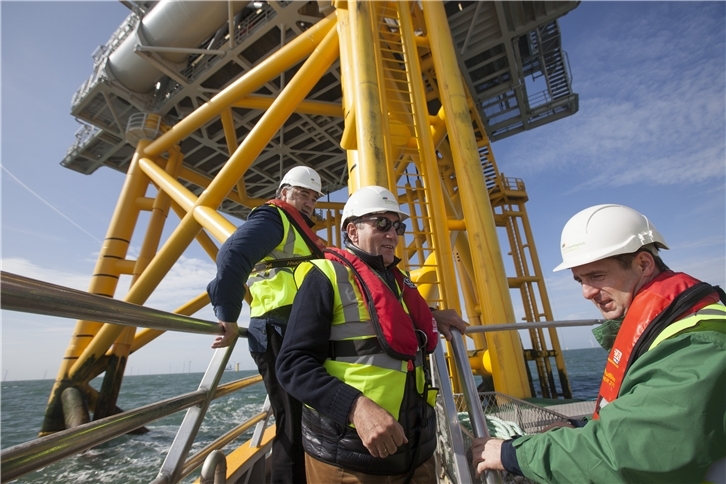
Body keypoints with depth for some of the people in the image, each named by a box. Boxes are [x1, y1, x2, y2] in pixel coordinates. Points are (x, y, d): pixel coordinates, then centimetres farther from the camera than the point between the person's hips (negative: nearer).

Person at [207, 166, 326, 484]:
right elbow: (232, 256, -21)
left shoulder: (299, 231, 24)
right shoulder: (273, 218, -4)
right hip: (281, 336, -10)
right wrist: (228, 316, -19)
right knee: (293, 428, -2)